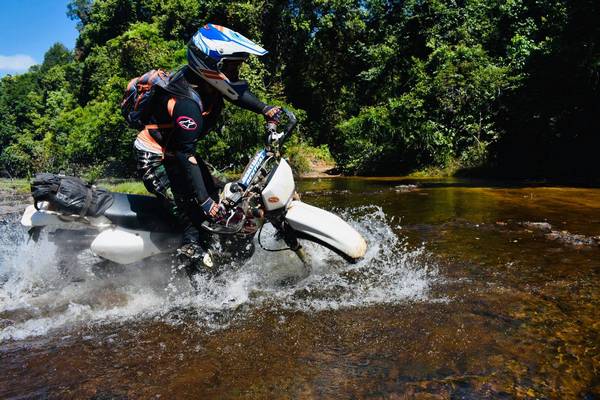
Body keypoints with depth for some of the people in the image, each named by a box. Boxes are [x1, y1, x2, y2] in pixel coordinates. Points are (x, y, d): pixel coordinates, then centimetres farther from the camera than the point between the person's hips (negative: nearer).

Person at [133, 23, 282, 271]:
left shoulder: (206, 81, -9)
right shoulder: (187, 103, -34)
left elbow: (236, 91, 13)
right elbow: (186, 155, -34)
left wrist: (265, 109, 3)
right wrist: (204, 201, -35)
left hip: (175, 151, 10)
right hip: (156, 161, -10)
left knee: (213, 195, 15)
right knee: (195, 216, -17)